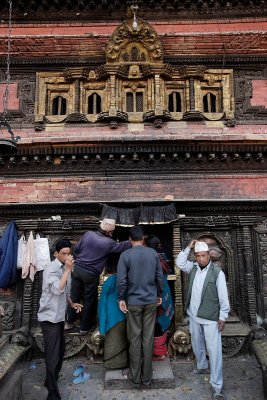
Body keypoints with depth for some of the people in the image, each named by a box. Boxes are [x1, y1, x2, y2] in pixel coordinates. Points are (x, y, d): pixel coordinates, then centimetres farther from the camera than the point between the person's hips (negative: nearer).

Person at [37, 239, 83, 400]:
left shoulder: (65, 268, 7)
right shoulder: (51, 269, -18)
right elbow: (57, 289, -33)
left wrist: (72, 303, 6)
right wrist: (68, 270, -31)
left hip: (59, 316, 9)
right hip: (50, 317, -8)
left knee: (60, 351, 18)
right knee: (53, 355, -4)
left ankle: (51, 381, 37)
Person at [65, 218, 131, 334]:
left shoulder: (88, 234, -3)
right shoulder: (108, 243, -15)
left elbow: (76, 249, 5)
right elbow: (122, 246, -3)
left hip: (77, 269, 5)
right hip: (91, 275, -4)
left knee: (74, 297, 17)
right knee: (89, 301, 13)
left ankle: (68, 323, 30)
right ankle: (84, 328, 26)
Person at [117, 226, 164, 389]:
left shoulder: (125, 255, -10)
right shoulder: (153, 253, -2)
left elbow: (121, 280, -12)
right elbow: (160, 276, 2)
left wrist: (121, 298, -1)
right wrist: (160, 294, 14)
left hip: (133, 302, -2)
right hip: (151, 301, 2)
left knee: (135, 339, 8)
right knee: (148, 338, 10)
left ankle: (135, 378, 19)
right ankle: (147, 377, 21)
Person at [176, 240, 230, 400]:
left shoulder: (217, 272, -15)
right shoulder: (194, 267, 1)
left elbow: (223, 297, -12)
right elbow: (179, 262, 6)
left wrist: (223, 317, -11)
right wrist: (188, 248, -4)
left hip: (211, 318, -6)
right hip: (194, 316, 6)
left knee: (214, 350, -2)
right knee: (197, 345, 22)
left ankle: (217, 386, 7)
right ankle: (202, 367, 45)